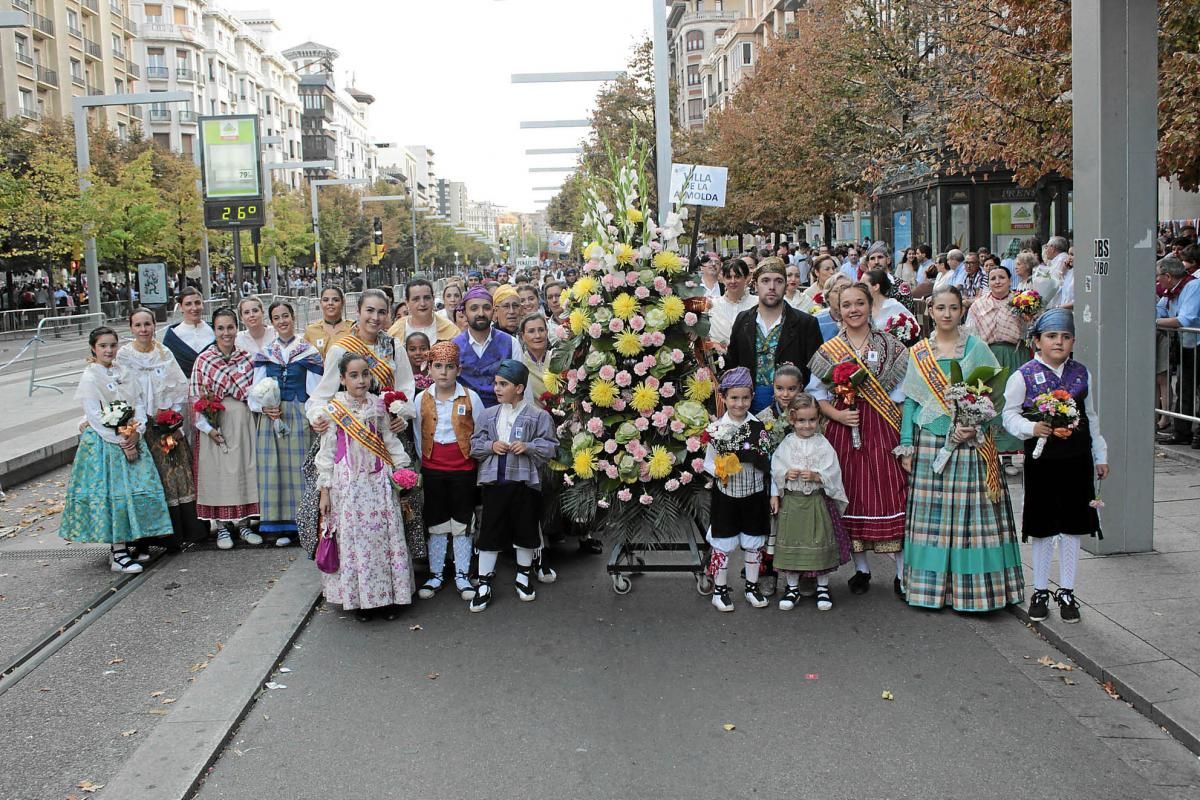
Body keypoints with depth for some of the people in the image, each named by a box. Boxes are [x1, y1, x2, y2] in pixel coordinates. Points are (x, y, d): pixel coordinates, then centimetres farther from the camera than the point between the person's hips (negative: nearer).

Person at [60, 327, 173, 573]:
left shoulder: (121, 373, 11)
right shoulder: (90, 378, -8)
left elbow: (138, 405, 8)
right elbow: (96, 417, -14)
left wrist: (136, 433, -9)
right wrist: (121, 442, -16)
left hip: (130, 441, 6)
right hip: (104, 444, -6)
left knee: (136, 492, 5)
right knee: (113, 495, -7)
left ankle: (123, 544, 17)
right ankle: (118, 555, -3)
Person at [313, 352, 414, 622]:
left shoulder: (378, 406, 5)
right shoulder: (333, 410, -3)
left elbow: (390, 441, 12)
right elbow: (326, 453, -2)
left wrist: (403, 468, 2)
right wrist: (324, 491, -3)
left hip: (378, 481, 3)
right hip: (347, 484, -3)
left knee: (384, 537, 4)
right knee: (353, 539, 2)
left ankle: (387, 595, 15)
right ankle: (359, 599, 13)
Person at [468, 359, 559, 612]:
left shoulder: (538, 416, -4)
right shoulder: (487, 415, 6)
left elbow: (550, 447, -6)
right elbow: (474, 445, 7)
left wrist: (528, 447, -20)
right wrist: (491, 445, -11)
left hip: (525, 482, -2)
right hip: (494, 480, 2)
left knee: (525, 530, 10)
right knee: (490, 532, 4)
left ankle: (524, 576, 30)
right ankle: (484, 582, 13)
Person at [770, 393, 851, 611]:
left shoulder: (822, 444, -3)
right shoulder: (786, 444, 1)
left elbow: (833, 472, -6)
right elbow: (775, 469, 2)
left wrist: (816, 476, -21)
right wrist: (786, 474, -16)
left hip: (817, 501, -1)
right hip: (791, 502, 1)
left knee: (820, 543, 6)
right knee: (791, 545, 7)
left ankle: (823, 587, 22)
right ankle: (792, 588, 21)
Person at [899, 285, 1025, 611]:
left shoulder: (976, 349, 2)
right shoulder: (918, 353, 8)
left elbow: (996, 398, 0)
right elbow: (910, 400, 8)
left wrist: (976, 428, -15)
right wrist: (906, 446, 3)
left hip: (970, 445, -2)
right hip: (929, 446, 2)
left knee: (970, 512, -2)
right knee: (930, 515, 3)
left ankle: (971, 588, 5)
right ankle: (931, 584, 13)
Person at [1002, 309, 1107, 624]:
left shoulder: (1082, 374, 5)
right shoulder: (1024, 376, -7)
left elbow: (1091, 418, 14)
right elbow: (1010, 415, -4)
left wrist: (1100, 455, 16)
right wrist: (1032, 428, -22)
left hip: (1077, 459, 3)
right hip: (1041, 460, -3)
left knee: (1073, 527, 9)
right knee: (1042, 528, 7)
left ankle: (1066, 591, 21)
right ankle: (1040, 591, 21)